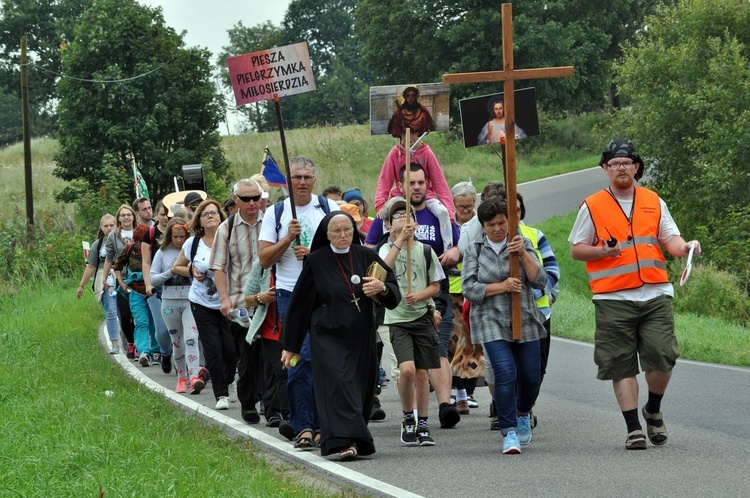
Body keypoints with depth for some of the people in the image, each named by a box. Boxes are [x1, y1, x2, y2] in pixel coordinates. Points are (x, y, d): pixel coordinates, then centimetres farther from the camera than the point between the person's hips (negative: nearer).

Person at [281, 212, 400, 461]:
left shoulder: (366, 257, 6)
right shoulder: (316, 262, 0)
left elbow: (394, 293, 6)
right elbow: (299, 304, 4)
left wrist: (382, 288, -19)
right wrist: (290, 346, 4)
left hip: (361, 337, 3)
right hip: (329, 336, -3)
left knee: (361, 388, 3)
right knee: (337, 382, -18)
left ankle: (352, 438, 17)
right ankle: (345, 441, -28)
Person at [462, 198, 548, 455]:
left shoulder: (523, 244, 7)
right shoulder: (474, 251, 5)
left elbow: (539, 281, -3)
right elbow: (469, 289, -3)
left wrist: (523, 254, -15)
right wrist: (502, 286, -12)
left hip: (525, 321, 2)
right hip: (491, 323, -2)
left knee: (530, 376, 6)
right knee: (505, 373, -18)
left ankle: (523, 414, 39)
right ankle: (509, 433, -14)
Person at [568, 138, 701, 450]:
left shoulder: (654, 202, 14)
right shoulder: (592, 206, 5)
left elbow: (670, 239, 11)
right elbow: (576, 249, 7)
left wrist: (684, 247, -11)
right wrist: (602, 251, -11)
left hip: (655, 295, 2)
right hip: (613, 299, -2)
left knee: (662, 356, -7)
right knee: (622, 364, -3)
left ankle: (653, 411, 19)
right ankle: (633, 428, 4)